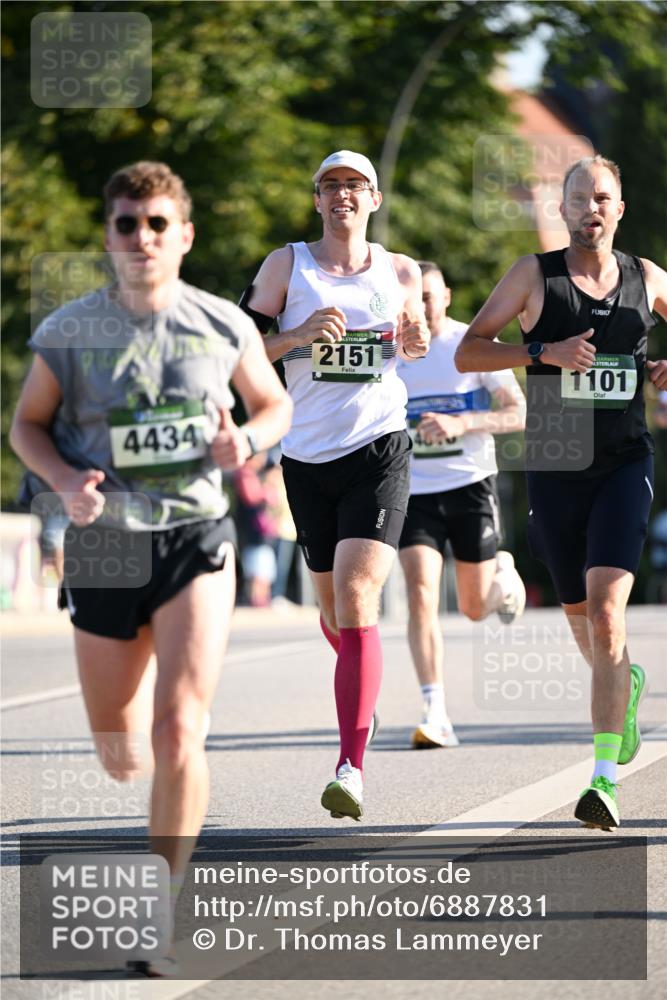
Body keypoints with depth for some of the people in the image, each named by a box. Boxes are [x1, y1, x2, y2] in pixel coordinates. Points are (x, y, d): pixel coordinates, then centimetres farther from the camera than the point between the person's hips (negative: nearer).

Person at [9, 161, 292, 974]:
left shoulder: (223, 326, -2)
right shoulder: (68, 332, -3)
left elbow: (275, 404, 13)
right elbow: (28, 424, 7)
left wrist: (247, 440, -10)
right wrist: (64, 480, -13)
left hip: (195, 540, -1)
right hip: (103, 544, 1)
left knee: (179, 731, -17)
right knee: (118, 756, 12)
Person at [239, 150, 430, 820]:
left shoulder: (401, 272, 7)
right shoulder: (287, 265, 3)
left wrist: (415, 342, 1)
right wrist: (298, 336, -17)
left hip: (379, 450, -2)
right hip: (307, 456, 2)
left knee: (356, 604, -17)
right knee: (333, 604, 15)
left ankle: (351, 767, -22)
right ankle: (362, 689, 50)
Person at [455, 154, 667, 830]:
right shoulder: (535, 275, 0)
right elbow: (467, 354, -5)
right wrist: (544, 352, -18)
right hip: (554, 466, 1)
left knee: (605, 609, -17)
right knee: (578, 612, 14)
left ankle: (605, 778, -21)